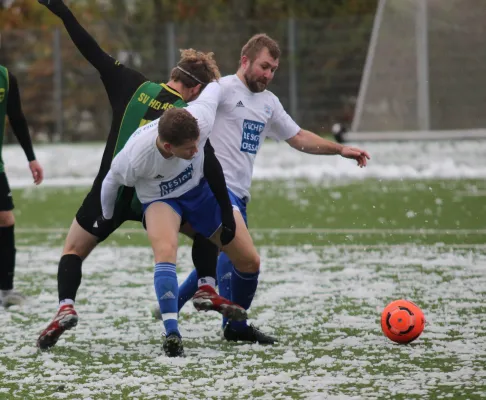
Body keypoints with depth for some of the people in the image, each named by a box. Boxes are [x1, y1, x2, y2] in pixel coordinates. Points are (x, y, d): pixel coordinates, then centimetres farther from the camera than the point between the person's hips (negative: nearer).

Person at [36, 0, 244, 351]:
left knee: (73, 252, 15)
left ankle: (65, 308, -10)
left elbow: (93, 52, -3)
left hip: (110, 193, 1)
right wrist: (227, 217, -11)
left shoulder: (132, 86, -1)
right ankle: (207, 289, 5)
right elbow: (212, 168, -13)